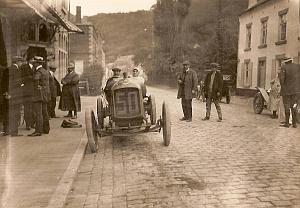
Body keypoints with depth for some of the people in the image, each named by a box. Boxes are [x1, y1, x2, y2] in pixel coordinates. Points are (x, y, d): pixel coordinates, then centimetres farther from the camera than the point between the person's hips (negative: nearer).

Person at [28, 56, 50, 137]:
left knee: (38, 113, -10)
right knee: (44, 112, 14)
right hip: (45, 94, 10)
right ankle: (46, 129, 21)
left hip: (39, 94, -9)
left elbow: (35, 78, -35)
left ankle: (38, 131, -11)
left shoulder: (39, 72, -14)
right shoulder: (45, 71, 15)